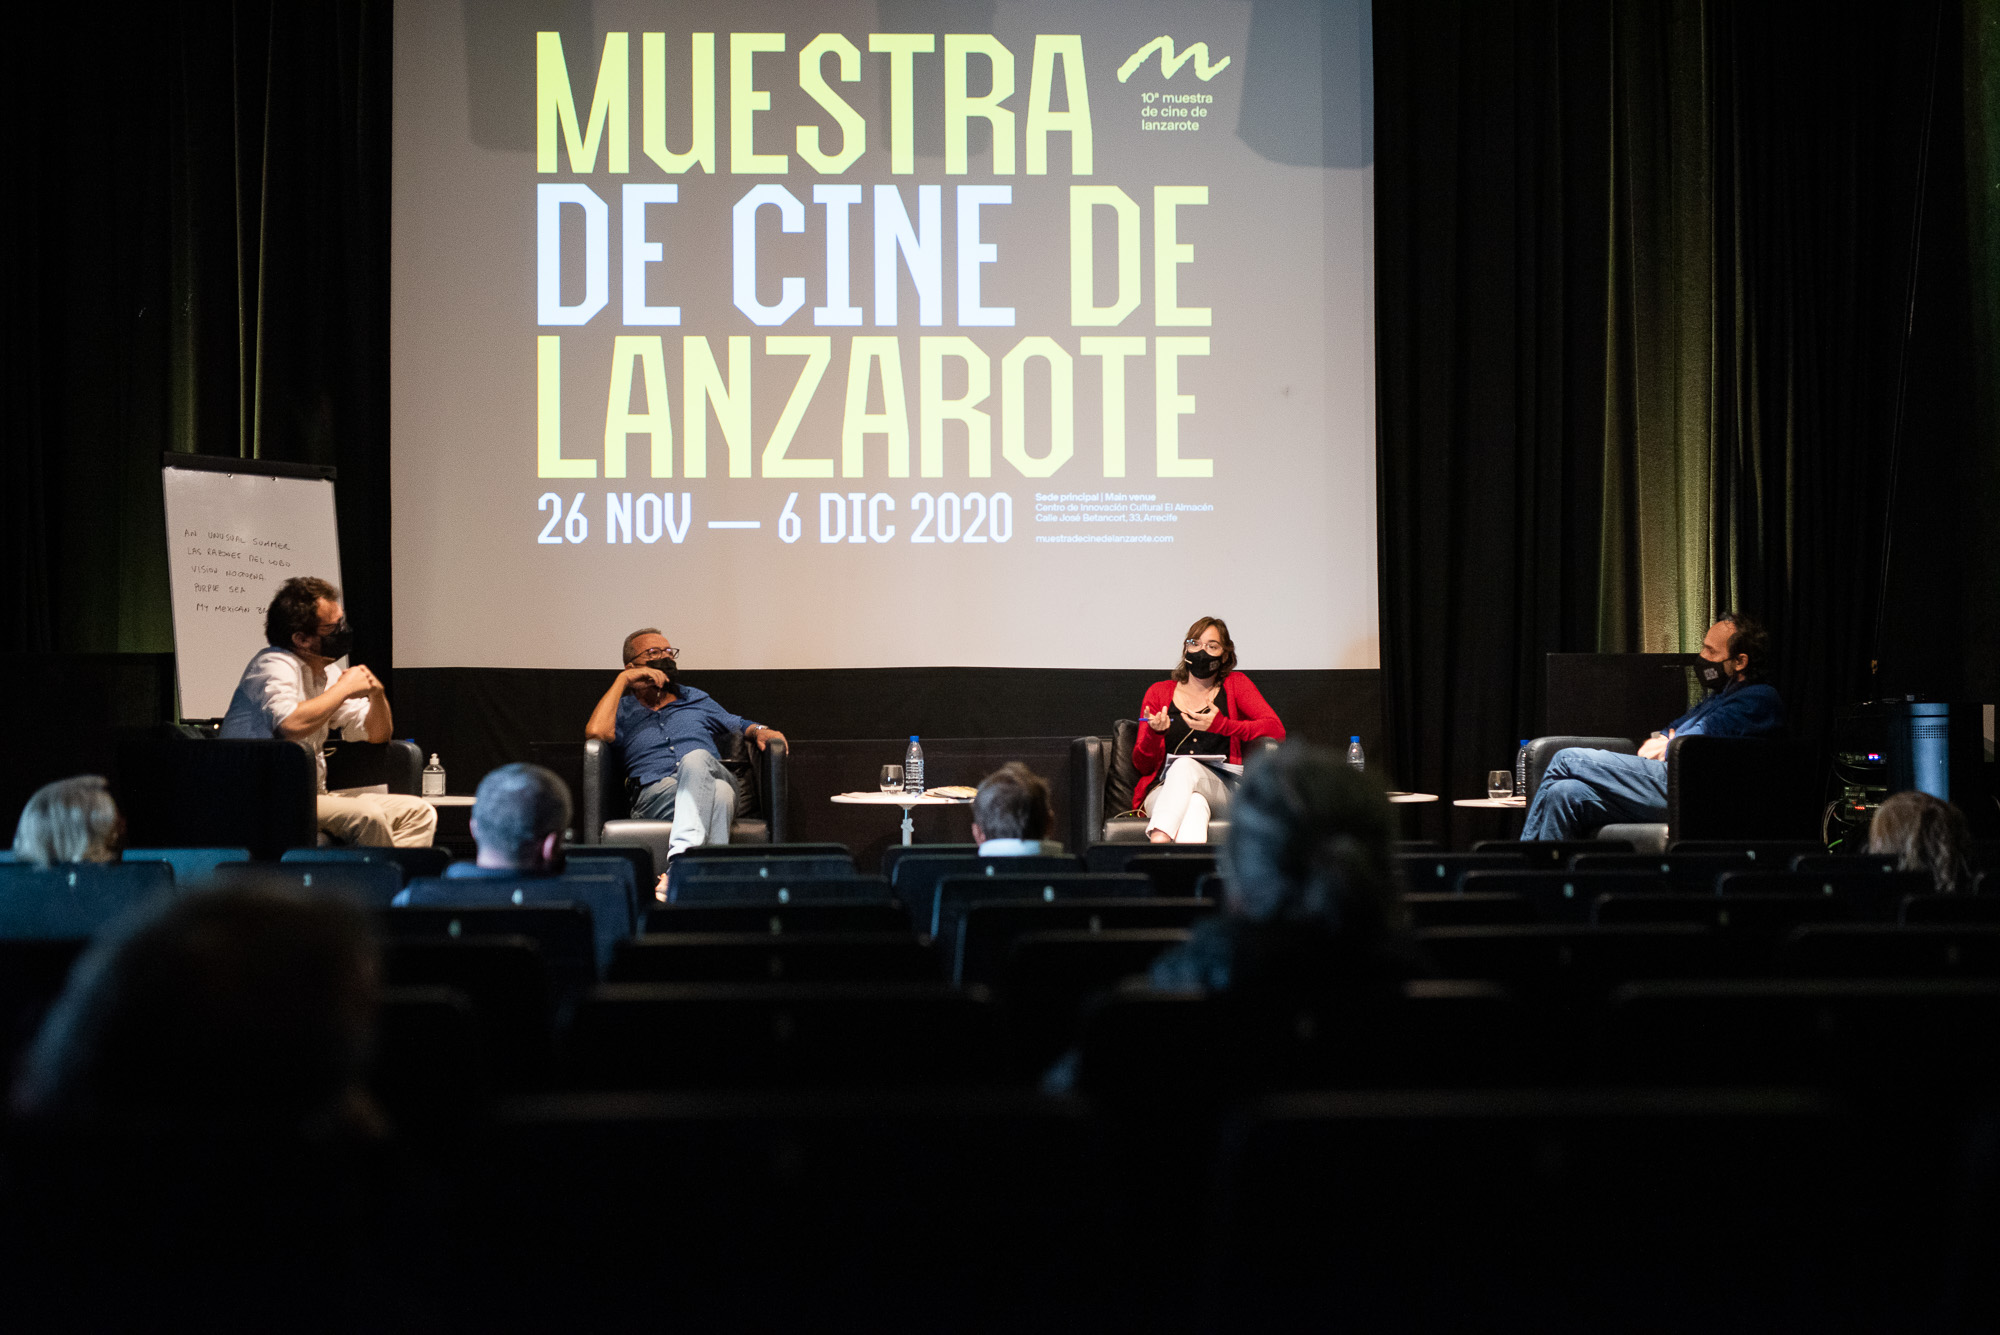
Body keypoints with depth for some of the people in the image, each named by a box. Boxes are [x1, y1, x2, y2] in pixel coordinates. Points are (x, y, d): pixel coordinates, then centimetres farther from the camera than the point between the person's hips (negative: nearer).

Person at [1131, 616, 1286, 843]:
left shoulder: (1235, 685, 17)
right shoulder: (1159, 692, 19)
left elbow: (1276, 730, 0)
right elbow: (1142, 764, 14)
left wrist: (1222, 725, -12)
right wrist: (1154, 733, -9)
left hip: (1221, 790, -1)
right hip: (1163, 790, 1)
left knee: (1185, 766, -36)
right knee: (1195, 804, -37)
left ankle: (1157, 842, -55)